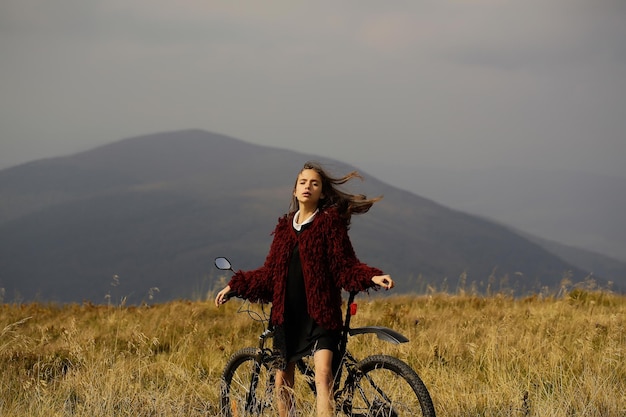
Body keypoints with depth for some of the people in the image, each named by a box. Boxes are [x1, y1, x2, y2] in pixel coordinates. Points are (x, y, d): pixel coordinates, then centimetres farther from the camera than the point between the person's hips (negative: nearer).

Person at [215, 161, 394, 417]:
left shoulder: (330, 222, -2)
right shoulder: (285, 227, 12)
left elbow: (344, 266, -7)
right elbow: (270, 273, 16)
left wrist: (373, 277, -24)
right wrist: (235, 286, 16)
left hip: (319, 313, -5)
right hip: (287, 314, 5)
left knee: (323, 376, -19)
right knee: (282, 383, 10)